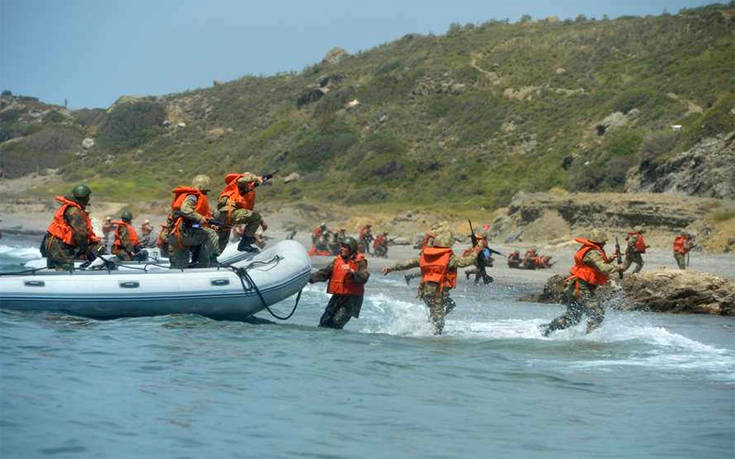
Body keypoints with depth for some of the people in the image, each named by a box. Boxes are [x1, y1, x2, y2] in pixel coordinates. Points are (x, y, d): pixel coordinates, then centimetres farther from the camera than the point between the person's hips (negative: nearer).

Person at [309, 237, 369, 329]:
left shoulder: (360, 262, -7)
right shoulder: (338, 259, 9)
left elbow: (364, 278, -21)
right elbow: (325, 273, 6)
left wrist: (352, 271, -36)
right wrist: (310, 278, -5)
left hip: (352, 297, -6)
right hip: (337, 296, 6)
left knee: (337, 322, -17)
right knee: (324, 321, 4)